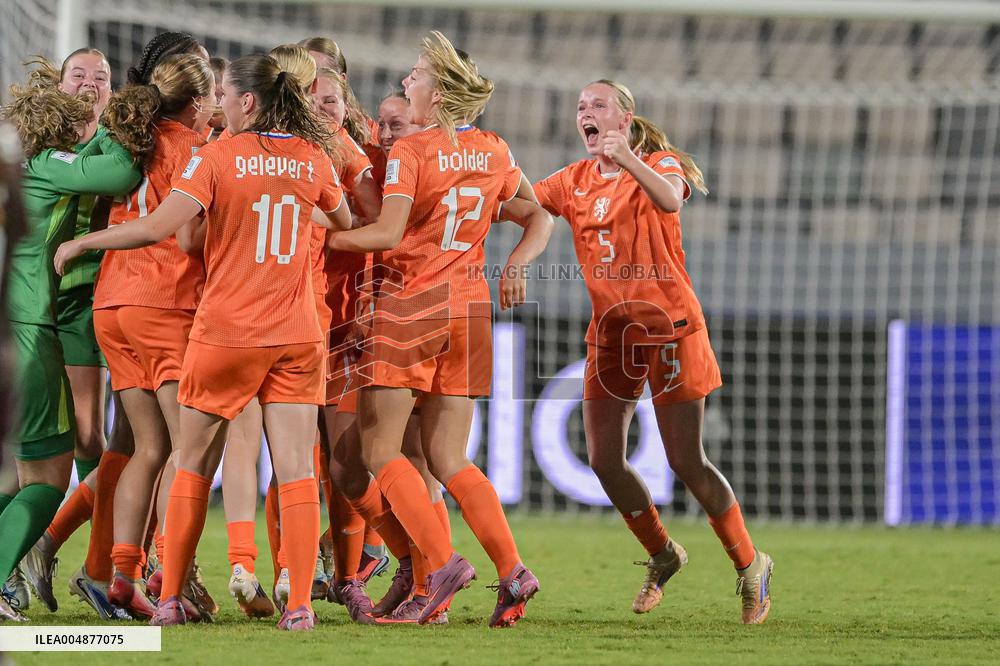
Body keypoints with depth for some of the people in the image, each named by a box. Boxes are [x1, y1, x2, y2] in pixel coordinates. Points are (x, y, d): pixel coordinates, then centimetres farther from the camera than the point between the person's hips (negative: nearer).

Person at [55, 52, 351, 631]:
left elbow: (159, 227, -18)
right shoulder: (314, 158, 3)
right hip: (297, 336, 3)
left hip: (226, 334, -2)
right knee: (297, 470, 0)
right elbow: (345, 221, 22)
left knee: (194, 465, 11)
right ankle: (300, 605, -8)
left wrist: (80, 243, -7)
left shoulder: (218, 157, -9)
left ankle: (170, 599, 11)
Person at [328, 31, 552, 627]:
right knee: (448, 458, 9)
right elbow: (539, 218, 18)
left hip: (410, 303, -6)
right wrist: (517, 265, 8)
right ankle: (512, 569, -6)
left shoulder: (409, 153, -10)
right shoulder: (494, 153, 9)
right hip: (470, 306, 6)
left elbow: (387, 233, -20)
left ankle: (442, 562, -15)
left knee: (381, 447, 0)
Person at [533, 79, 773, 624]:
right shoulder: (574, 181, 10)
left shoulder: (660, 164, -5)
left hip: (668, 325, -5)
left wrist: (626, 159, -44)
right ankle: (662, 555, 21)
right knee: (604, 461, -2)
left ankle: (750, 566, 10)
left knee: (686, 461, -6)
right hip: (610, 330, 5)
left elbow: (669, 200, -28)